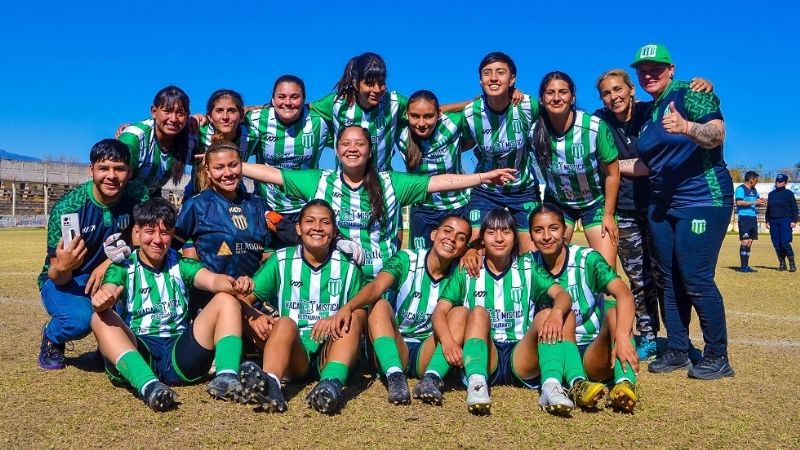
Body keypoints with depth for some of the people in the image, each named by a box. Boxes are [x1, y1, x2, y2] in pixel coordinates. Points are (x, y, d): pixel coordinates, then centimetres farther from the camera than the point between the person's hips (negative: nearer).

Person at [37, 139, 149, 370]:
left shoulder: (137, 195, -16)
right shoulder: (67, 208, -23)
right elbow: (57, 277, -20)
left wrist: (109, 262, -27)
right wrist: (62, 267, -44)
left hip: (109, 277, 3)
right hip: (63, 281, -3)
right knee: (81, 318, -34)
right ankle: (51, 338, 6)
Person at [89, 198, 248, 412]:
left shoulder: (181, 266, 15)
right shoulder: (123, 268, 12)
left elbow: (212, 279, -6)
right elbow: (108, 291, -11)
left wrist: (233, 284, -29)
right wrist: (101, 299, -36)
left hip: (180, 353, 1)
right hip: (137, 356, -1)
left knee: (227, 300, -12)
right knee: (101, 319, -26)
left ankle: (226, 377, -34)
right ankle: (148, 385, -48)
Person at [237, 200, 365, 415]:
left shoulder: (348, 267, 9)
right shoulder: (282, 260, 8)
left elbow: (361, 315, 2)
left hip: (332, 349, 1)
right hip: (293, 354, 0)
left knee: (352, 319, -26)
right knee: (285, 322, -29)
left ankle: (332, 384, -51)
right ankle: (269, 385, -57)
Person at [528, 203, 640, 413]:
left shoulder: (587, 259, -9)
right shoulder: (530, 265, 2)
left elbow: (624, 294, -25)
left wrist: (621, 336, -42)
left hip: (593, 354, -1)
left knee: (614, 310, -28)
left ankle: (624, 382, -47)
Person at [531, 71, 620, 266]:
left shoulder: (595, 127, -25)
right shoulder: (535, 132, -18)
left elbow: (612, 173, -13)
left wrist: (608, 215, -7)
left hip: (596, 203, -1)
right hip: (558, 203, 2)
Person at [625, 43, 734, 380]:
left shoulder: (690, 94, -6)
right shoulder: (646, 113, 15)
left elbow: (717, 135, -20)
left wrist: (686, 127, -38)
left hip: (703, 201, -8)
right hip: (662, 206, 8)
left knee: (696, 280, -11)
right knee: (670, 280, 8)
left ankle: (717, 356, 2)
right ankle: (677, 351, 18)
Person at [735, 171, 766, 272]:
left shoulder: (754, 190, 19)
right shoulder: (740, 189, -7)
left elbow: (756, 201, 29)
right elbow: (739, 202, -18)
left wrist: (760, 203, 6)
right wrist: (754, 202, -19)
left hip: (753, 218, 9)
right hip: (744, 218, -9)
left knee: (749, 242, 8)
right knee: (744, 242, -11)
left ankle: (746, 266, 12)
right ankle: (742, 266, -9)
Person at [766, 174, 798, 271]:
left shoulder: (789, 193, 2)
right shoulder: (771, 194, 16)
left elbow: (794, 208, -1)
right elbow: (768, 209, 20)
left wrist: (794, 221, -9)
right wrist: (767, 221, 14)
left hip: (785, 221, -5)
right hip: (773, 222, 5)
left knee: (785, 243, -13)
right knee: (776, 244, 3)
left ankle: (792, 263, -3)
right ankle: (782, 263, 13)